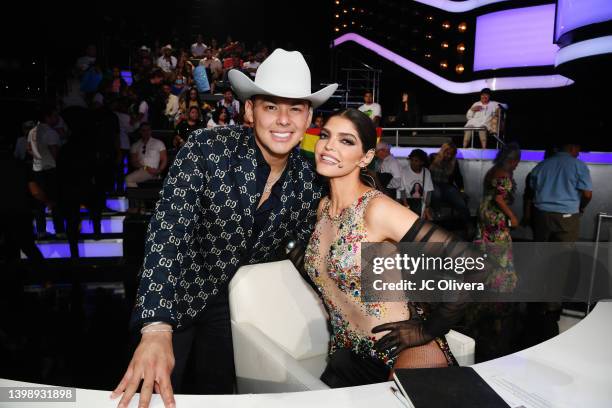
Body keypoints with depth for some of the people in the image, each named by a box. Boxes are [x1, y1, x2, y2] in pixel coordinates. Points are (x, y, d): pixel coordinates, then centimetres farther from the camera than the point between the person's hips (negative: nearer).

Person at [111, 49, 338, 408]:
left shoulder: (308, 182, -12)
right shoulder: (207, 148, -24)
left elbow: (308, 253, 4)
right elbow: (168, 231, -33)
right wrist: (156, 329, -41)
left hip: (236, 303, 3)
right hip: (177, 294, -3)